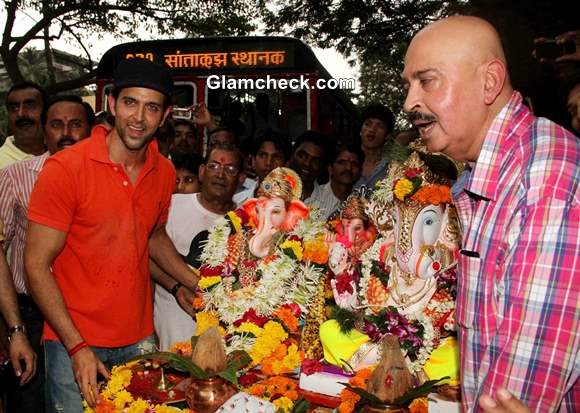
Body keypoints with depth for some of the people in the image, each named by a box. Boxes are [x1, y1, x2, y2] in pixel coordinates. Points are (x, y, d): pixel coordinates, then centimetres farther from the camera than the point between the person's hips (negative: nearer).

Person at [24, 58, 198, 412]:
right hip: (73, 343, -4)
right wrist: (78, 348, -18)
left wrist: (202, 287, 6)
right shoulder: (65, 168, -16)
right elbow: (37, 265, -13)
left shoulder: (164, 172, -1)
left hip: (140, 338, 5)